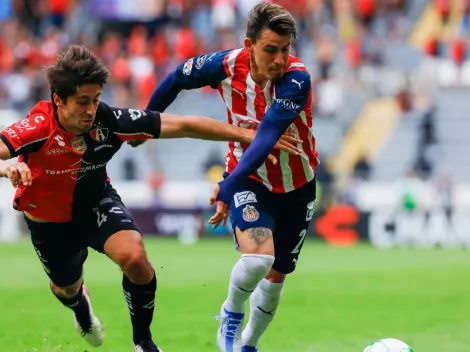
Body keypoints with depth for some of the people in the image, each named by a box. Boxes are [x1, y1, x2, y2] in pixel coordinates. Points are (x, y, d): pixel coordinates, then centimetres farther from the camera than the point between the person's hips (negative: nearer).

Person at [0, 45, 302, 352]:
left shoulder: (108, 122, -29)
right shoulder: (40, 127, -36)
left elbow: (183, 125, -25)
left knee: (134, 257, -25)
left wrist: (246, 135, -25)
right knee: (66, 288, 20)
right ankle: (81, 307, 63)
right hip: (49, 219, -1)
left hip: (96, 202, 1)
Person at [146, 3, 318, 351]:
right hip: (249, 179, 0)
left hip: (296, 185, 0)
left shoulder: (297, 79, -29)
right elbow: (177, 80, 0)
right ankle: (232, 315, 4)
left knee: (276, 274, 12)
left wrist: (228, 187, -48)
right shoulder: (226, 65, -20)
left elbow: (267, 136, -39)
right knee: (257, 256, -26)